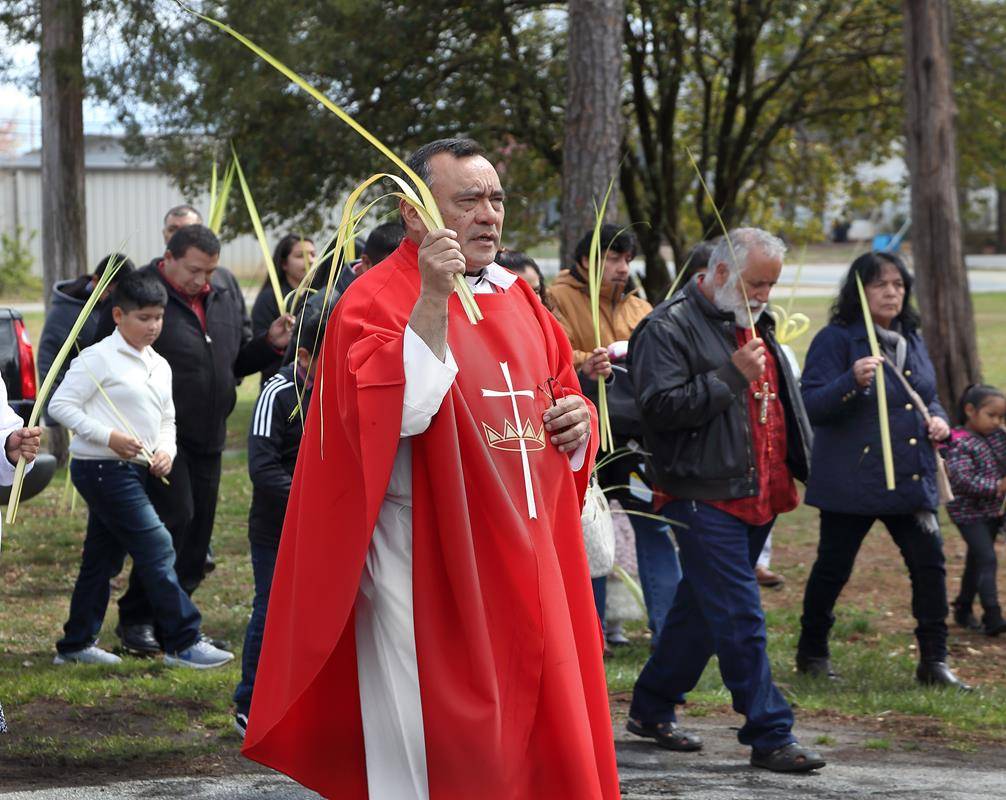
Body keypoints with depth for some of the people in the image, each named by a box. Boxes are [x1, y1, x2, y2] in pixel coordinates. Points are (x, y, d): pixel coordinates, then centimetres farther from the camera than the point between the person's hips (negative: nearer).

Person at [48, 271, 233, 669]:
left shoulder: (159, 366, 16)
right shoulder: (98, 358, -10)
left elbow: (166, 419, 25)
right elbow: (61, 404, -11)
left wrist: (166, 450, 4)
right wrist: (109, 437, -19)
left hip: (135, 472, 9)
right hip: (102, 469, -9)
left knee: (103, 558, 13)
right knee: (157, 549, -12)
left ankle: (76, 645, 22)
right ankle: (183, 642, -11)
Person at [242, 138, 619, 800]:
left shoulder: (519, 301, 14)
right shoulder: (377, 300, -8)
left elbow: (561, 399, 25)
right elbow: (398, 412, -24)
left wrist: (577, 419, 2)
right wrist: (432, 300, -29)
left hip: (526, 566, 7)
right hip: (431, 577, -7)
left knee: (537, 747, 10)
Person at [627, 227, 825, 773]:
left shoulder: (754, 324, 18)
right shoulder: (670, 327, -10)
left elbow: (778, 398, 30)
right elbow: (661, 406, -20)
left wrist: (794, 469, 23)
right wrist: (732, 376, -21)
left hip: (757, 497, 9)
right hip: (706, 498, -9)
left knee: (700, 613, 15)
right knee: (740, 620, -9)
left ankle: (652, 708, 27)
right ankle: (769, 736, -6)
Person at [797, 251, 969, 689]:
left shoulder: (912, 341, 14)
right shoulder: (836, 339, -8)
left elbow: (928, 396, 28)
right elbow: (812, 406, -16)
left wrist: (937, 419, 5)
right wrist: (852, 382, -32)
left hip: (910, 480, 6)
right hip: (851, 480, -6)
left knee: (930, 563, -3)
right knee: (833, 568, 5)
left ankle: (934, 660, 4)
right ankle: (812, 652, 23)